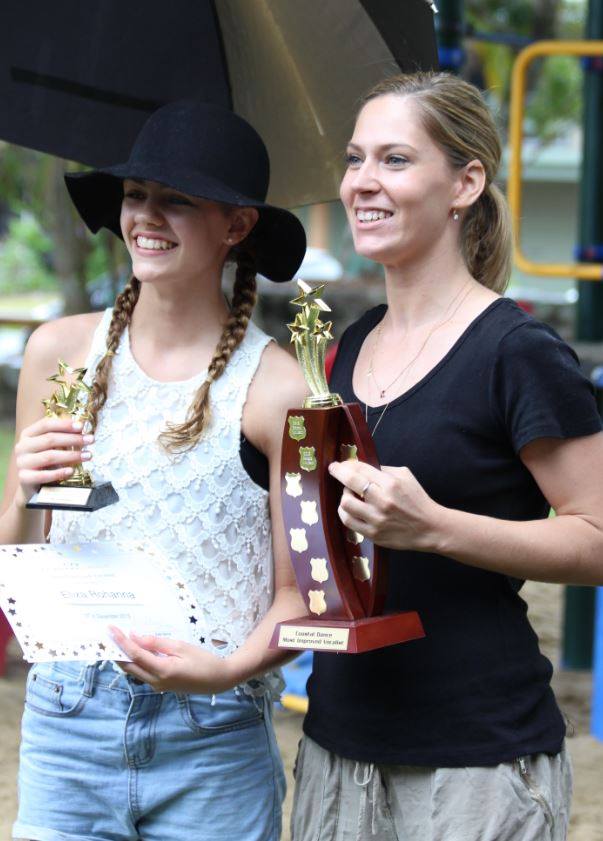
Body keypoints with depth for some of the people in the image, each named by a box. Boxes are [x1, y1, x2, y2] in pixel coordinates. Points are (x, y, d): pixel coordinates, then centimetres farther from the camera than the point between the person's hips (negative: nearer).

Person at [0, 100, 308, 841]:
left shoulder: (276, 389, -7)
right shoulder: (60, 352, 4)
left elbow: (298, 595, -2)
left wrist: (232, 667, -19)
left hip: (213, 749, -2)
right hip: (64, 727, 3)